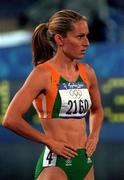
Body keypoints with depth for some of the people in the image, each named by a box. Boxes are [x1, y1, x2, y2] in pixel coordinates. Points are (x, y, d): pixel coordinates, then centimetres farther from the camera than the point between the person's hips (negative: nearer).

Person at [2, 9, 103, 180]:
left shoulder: (87, 72, 10)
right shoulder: (43, 73, -9)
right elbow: (11, 119, -17)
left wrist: (94, 136, 11)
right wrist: (49, 141, -11)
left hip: (86, 163, 7)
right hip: (55, 164, -6)